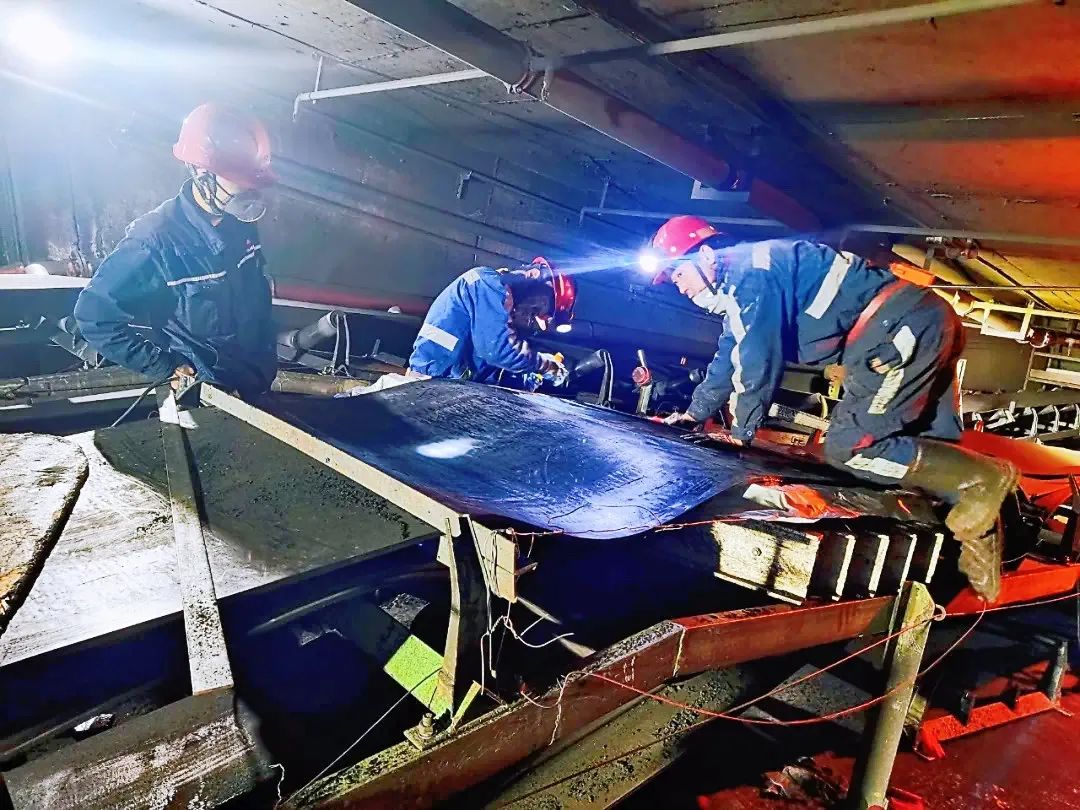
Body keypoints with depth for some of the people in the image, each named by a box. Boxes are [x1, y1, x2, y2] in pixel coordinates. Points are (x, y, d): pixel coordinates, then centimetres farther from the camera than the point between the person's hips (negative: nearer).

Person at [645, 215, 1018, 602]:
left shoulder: (749, 268, -11)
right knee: (926, 451, 10)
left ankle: (981, 478, -11)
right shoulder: (738, 292, 21)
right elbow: (728, 360, 33)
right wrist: (696, 412, 36)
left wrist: (740, 432, -4)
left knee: (848, 447, -16)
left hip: (905, 323, -11)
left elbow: (757, 359, -15)